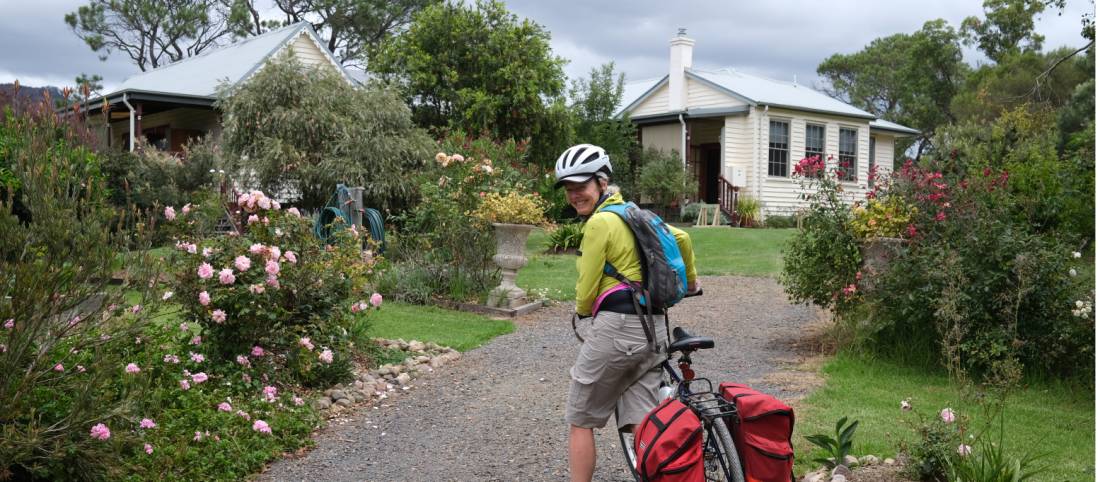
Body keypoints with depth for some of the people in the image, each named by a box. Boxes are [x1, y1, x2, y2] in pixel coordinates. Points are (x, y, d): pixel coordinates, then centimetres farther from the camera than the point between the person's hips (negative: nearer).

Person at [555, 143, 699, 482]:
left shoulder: (599, 222, -12)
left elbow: (586, 289, -9)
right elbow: (682, 238, 24)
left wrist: (582, 319, 12)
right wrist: (690, 281, 40)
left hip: (616, 327, -8)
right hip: (653, 327, 8)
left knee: (580, 421, 7)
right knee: (643, 422, 9)